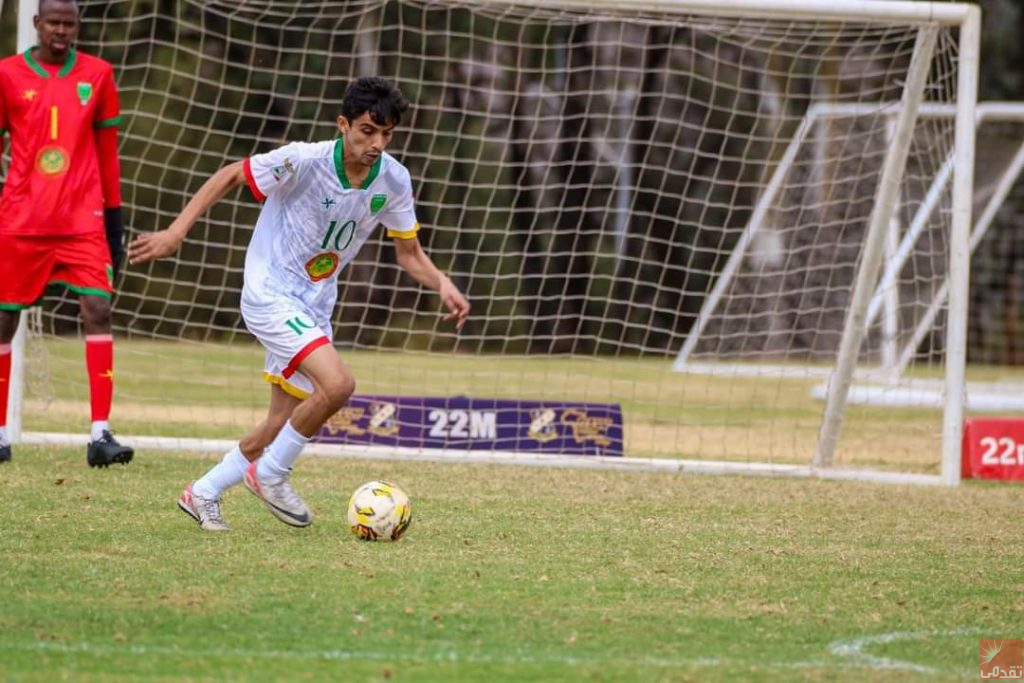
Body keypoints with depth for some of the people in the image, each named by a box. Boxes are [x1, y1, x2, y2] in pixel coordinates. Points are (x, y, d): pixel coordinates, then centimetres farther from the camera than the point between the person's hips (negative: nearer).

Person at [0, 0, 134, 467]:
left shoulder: (97, 75, 6)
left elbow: (107, 149, 12)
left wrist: (113, 213, 11)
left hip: (83, 219, 0)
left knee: (99, 310, -12)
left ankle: (100, 435, -13)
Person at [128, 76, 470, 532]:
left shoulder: (393, 181, -6)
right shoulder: (303, 161, -23)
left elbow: (409, 254, 4)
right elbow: (230, 176, -10)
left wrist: (442, 284, -16)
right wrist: (176, 231, -17)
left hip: (314, 307, 7)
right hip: (269, 294, -7)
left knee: (282, 424, 10)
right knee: (338, 384, -25)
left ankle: (203, 494, 31)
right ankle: (270, 475, -4)